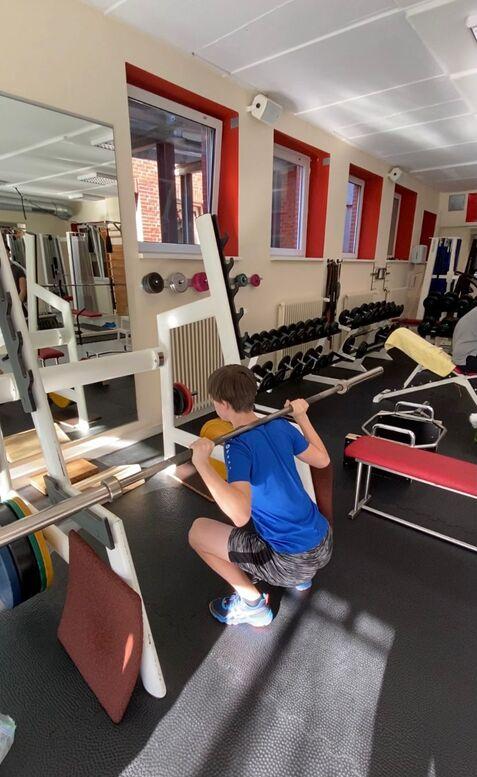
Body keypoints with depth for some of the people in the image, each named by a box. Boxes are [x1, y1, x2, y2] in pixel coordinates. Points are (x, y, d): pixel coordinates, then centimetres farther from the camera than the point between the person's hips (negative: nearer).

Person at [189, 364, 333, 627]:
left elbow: (240, 516, -33)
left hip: (293, 562, -7)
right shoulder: (281, 426, -2)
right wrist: (301, 417, 19)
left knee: (197, 531, 3)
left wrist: (202, 464, -34)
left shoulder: (238, 445, -22)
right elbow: (323, 460, 12)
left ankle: (252, 604, 12)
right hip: (324, 544, 7)